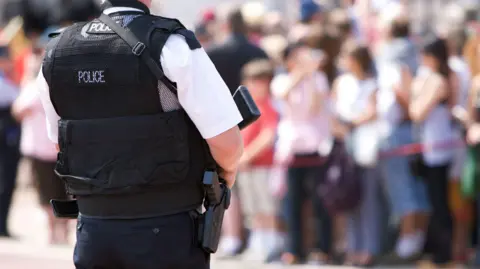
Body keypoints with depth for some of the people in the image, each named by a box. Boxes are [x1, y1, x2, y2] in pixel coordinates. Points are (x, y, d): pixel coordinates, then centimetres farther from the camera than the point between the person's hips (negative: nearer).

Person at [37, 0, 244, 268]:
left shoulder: (57, 54, 3)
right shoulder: (172, 47, -14)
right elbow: (227, 143, -15)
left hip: (93, 233, 5)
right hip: (167, 234, -5)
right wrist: (227, 169, 7)